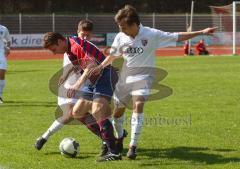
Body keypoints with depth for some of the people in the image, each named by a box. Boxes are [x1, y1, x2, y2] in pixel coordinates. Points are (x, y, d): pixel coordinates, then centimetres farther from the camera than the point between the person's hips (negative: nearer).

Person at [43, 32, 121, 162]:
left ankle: (114, 152, -28)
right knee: (77, 112, 10)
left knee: (96, 111, -26)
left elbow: (92, 64, -31)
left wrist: (78, 84, -39)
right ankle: (107, 138, 12)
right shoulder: (69, 50, 10)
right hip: (94, 80, 11)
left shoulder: (77, 45, -20)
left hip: (105, 75, -11)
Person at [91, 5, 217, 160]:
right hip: (126, 77, 4)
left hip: (143, 77, -4)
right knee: (118, 111, 10)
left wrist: (201, 33, -11)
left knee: (138, 105, -26)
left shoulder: (152, 35, -14)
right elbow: (113, 56, 10)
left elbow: (177, 37, -8)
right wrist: (101, 66, -7)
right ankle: (119, 137, 42)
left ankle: (133, 146, -24)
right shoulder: (120, 37, -5)